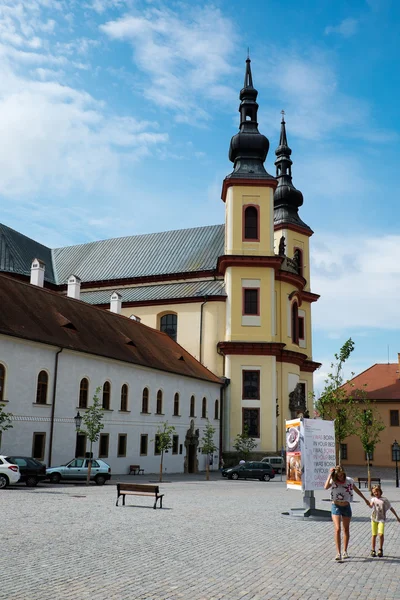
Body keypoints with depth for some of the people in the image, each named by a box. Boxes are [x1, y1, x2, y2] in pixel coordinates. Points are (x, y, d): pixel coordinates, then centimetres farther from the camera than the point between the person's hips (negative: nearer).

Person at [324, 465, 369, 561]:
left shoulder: (349, 481, -4)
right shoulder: (333, 481, -10)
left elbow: (357, 491, 13)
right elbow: (326, 487, -32)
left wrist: (365, 500, 24)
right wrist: (330, 474, -28)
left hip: (346, 507, 3)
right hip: (336, 507, -3)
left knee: (346, 530, 11)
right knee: (337, 529, -14)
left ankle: (345, 551, 25)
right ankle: (338, 553, -14)